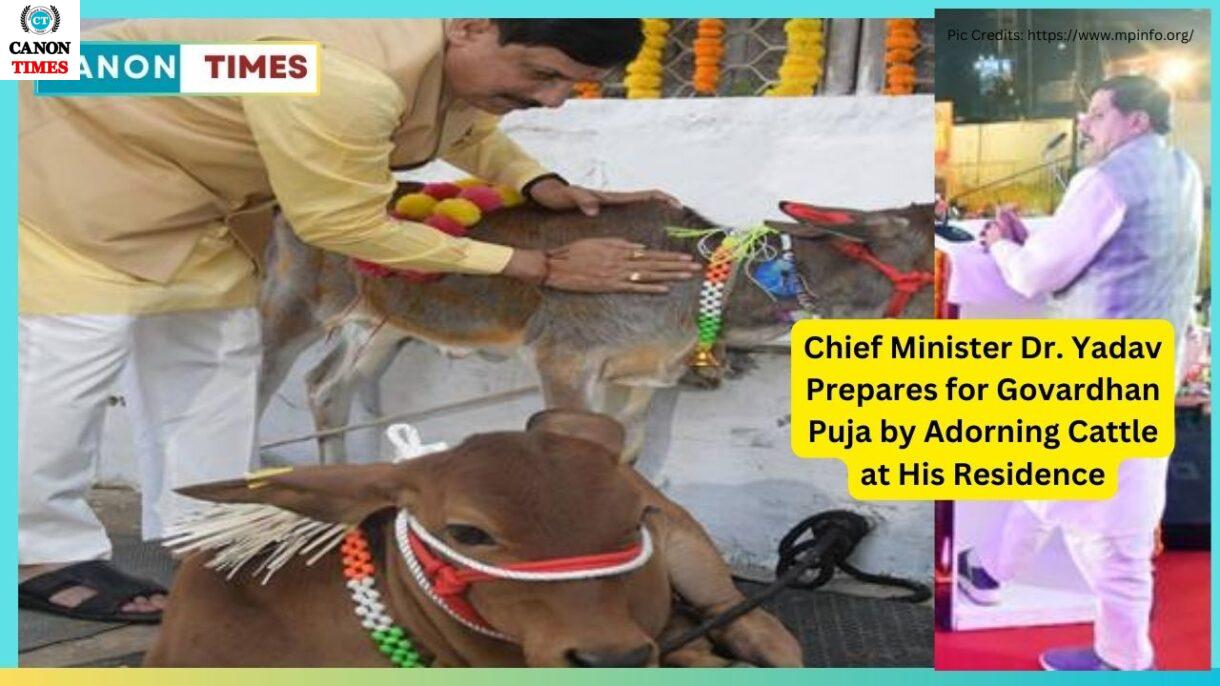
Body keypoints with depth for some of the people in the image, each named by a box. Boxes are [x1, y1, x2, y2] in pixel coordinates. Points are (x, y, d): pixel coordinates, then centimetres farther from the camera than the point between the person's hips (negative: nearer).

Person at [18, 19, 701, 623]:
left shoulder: (462, 55, -11)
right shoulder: (340, 76, -41)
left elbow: (470, 129, 9)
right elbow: (345, 223, -31)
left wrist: (542, 185, -13)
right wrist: (545, 267, -29)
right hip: (76, 154, -9)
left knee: (215, 350, 9)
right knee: (69, 361, -8)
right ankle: (41, 554, 7)